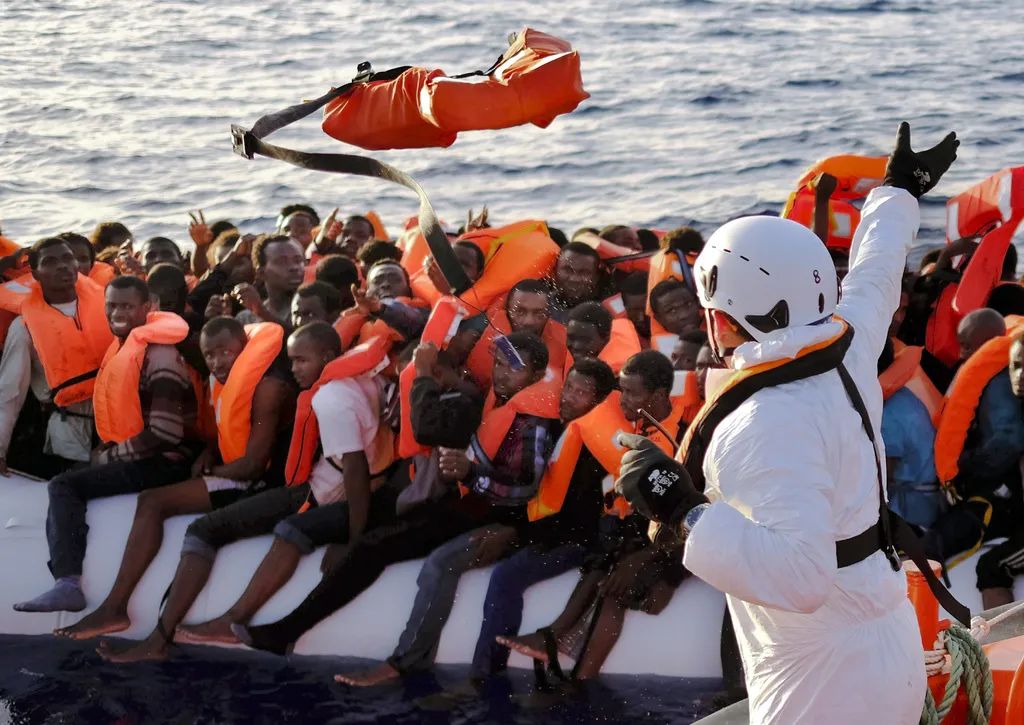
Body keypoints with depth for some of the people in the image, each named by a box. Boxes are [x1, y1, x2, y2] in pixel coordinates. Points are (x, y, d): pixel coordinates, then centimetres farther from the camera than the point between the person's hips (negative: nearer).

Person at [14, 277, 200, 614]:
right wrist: (107, 453, 7)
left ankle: (68, 583, -23)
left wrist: (109, 455, -13)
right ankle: (67, 583, -7)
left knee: (64, 486, -15)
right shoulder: (123, 346, 12)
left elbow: (165, 434, -24)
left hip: (166, 461, -10)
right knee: (65, 483, 5)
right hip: (137, 456, 10)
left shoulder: (160, 356, -18)